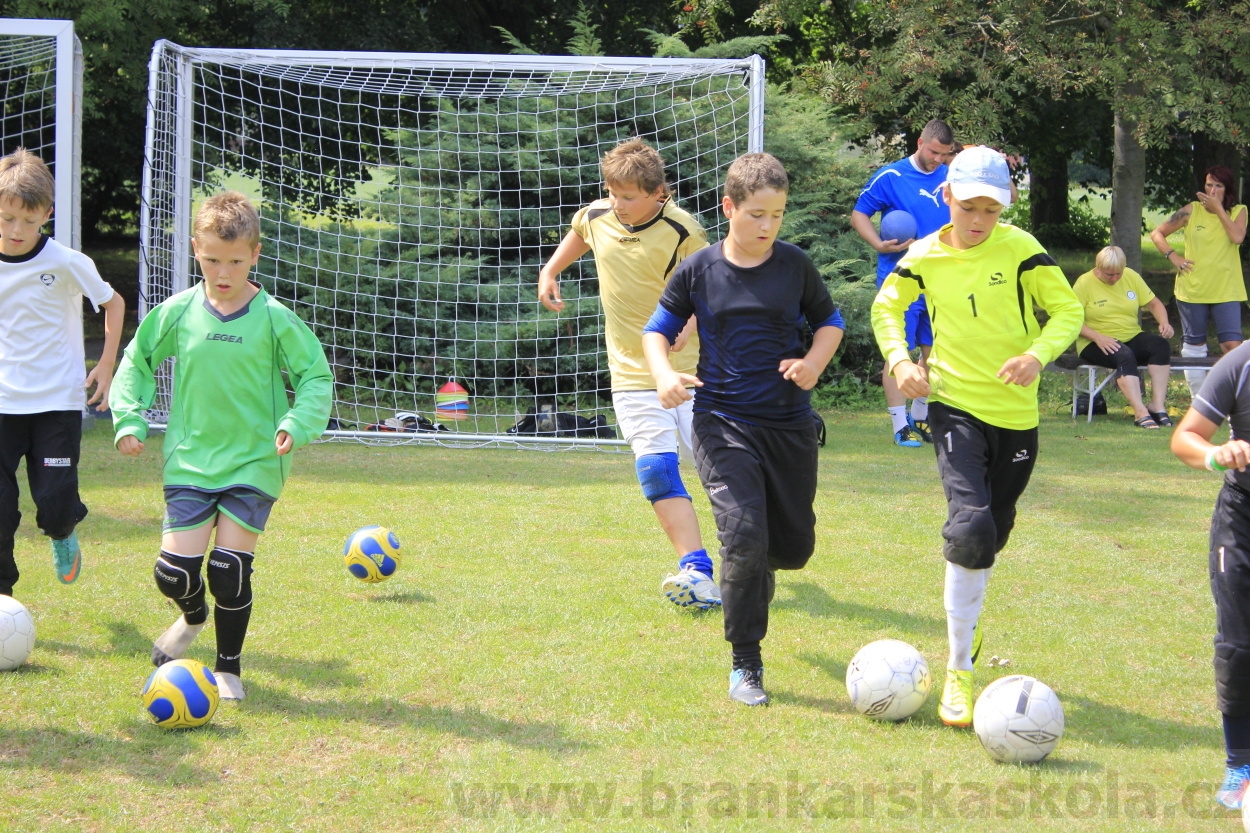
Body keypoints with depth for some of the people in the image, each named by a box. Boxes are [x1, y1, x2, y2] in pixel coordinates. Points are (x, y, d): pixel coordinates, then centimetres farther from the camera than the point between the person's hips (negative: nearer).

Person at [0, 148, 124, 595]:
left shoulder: (67, 263, -7)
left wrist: (106, 366, 5)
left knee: (56, 504, -6)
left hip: (57, 402, -1)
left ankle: (62, 535, 31)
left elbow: (113, 303, 9)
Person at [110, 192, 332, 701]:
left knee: (229, 571, -7)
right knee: (174, 572, -3)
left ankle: (228, 667, 16)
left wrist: (296, 424, -15)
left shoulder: (274, 320, -6)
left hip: (254, 464, -2)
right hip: (190, 462, 2)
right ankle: (193, 617, 34)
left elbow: (316, 376, 1)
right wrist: (129, 420, 3)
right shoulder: (178, 312, 0)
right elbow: (137, 362, 14)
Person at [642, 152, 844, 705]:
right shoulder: (698, 270, -3)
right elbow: (659, 329, 7)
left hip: (790, 424, 3)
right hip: (723, 424, -3)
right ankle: (745, 665, -6)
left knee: (795, 546, 9)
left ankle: (753, 574, 47)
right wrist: (663, 374, -13)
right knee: (744, 536, -18)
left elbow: (829, 321, 15)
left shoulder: (795, 266, 1)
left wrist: (814, 361, -5)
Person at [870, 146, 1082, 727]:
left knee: (991, 538, 15)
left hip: (1016, 412, 2)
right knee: (970, 529, -22)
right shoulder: (925, 257, -2)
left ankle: (965, 618, 48)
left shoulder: (1020, 249, -7)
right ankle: (959, 671, -13)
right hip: (956, 405, -2)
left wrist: (1038, 354, -19)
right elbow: (886, 307, 15)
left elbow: (1067, 308, -1)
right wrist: (899, 358, -3)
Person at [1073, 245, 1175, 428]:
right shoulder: (1084, 283, -6)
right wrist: (1097, 337, -26)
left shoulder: (1131, 277, 7)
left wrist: (1164, 323, -9)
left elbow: (1154, 303, 13)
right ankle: (1140, 412, -45)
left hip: (1132, 338, 5)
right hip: (1097, 344, -5)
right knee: (1125, 356, -36)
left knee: (1161, 345, -24)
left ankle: (1158, 405, -30)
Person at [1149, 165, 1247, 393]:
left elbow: (1237, 237, -18)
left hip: (1226, 291, -1)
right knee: (1194, 345, 8)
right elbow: (1157, 234, 8)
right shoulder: (1192, 211, 3)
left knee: (1232, 345, -14)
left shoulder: (1238, 212, 2)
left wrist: (1218, 209, -14)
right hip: (1193, 289, 1)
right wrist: (1173, 256, -5)